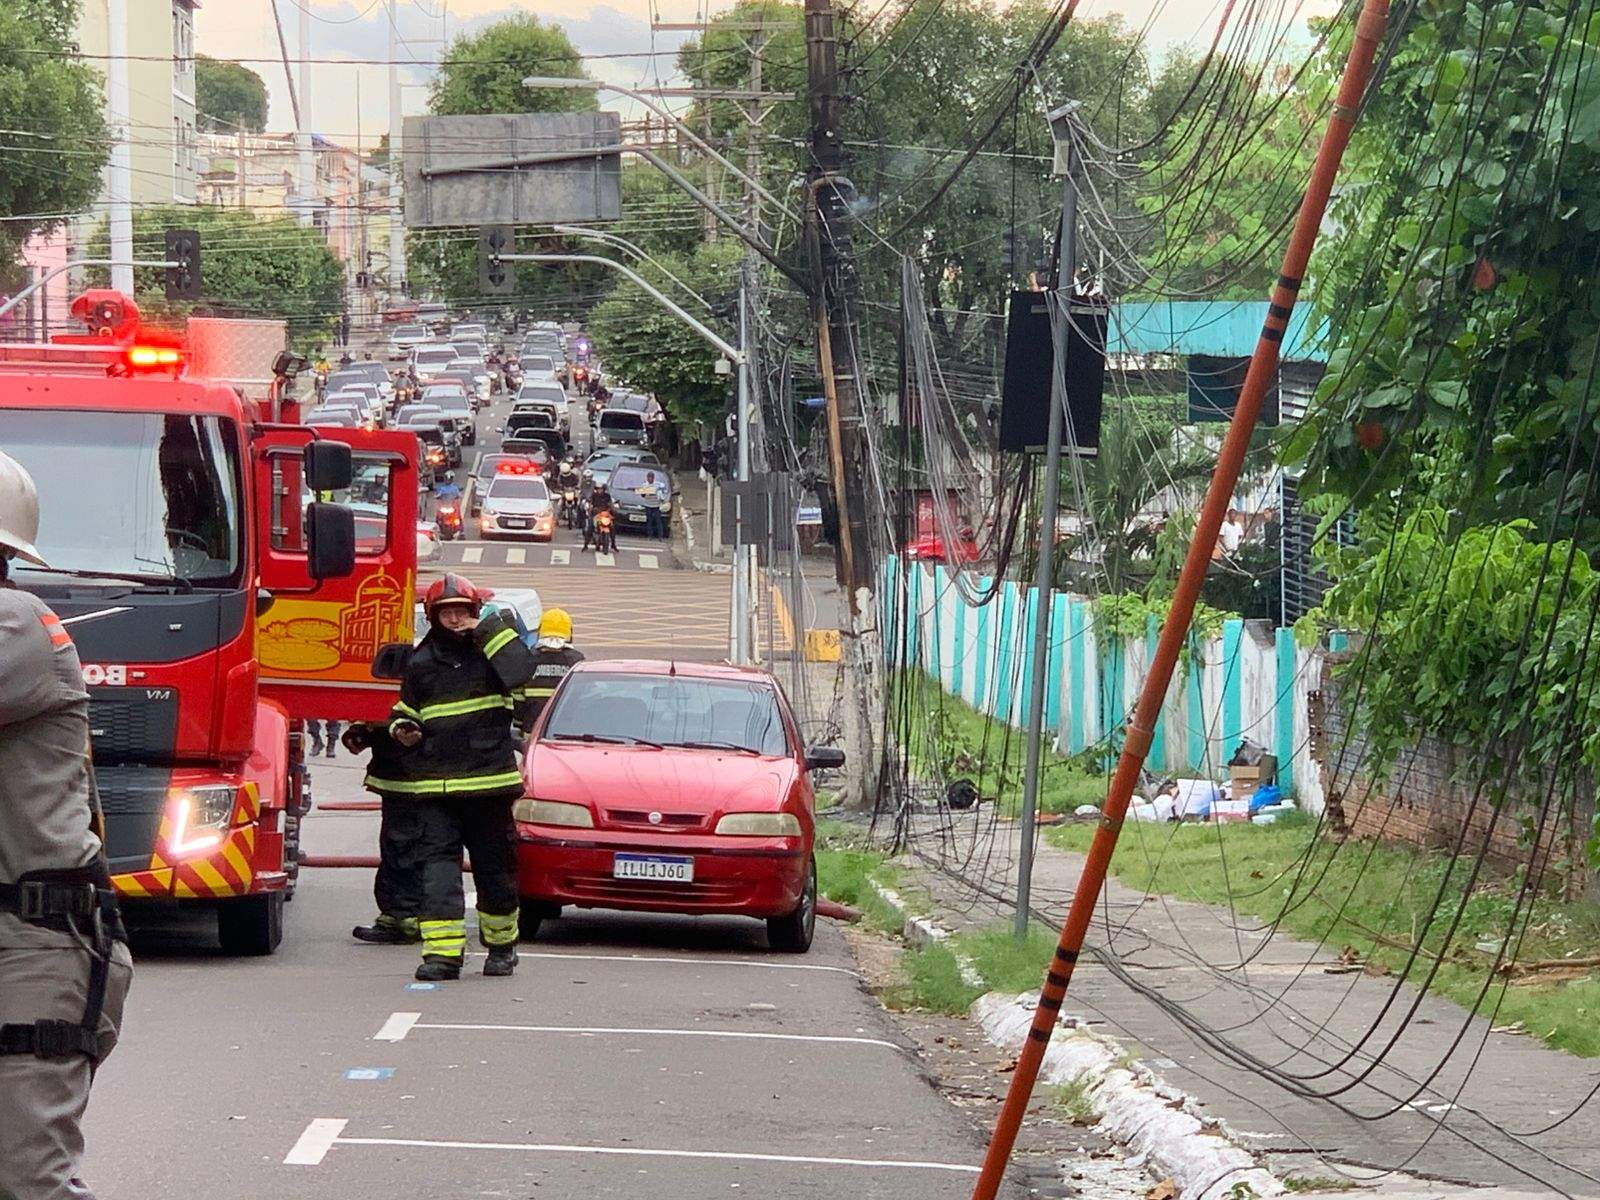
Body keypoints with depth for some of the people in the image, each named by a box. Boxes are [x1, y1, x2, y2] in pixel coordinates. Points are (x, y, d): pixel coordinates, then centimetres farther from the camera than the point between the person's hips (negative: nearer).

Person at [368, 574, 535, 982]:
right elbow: (407, 709, 21)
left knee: (495, 867, 8)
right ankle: (443, 952, -15)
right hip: (434, 784, 2)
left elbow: (520, 670, -19)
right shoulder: (421, 662, 10)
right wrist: (403, 728, -1)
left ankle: (502, 944, 26)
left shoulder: (491, 651, 3)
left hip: (488, 780, -2)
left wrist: (488, 630, -16)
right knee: (438, 863, -9)